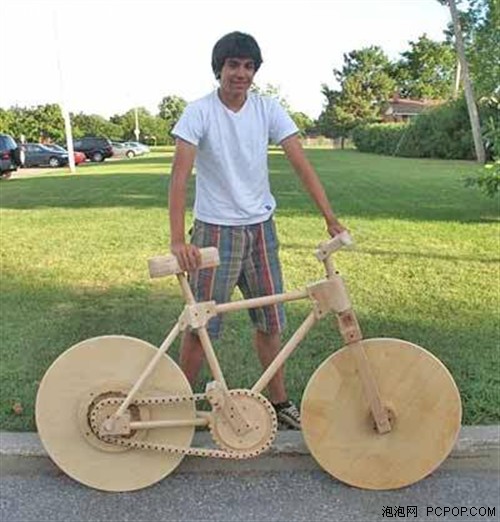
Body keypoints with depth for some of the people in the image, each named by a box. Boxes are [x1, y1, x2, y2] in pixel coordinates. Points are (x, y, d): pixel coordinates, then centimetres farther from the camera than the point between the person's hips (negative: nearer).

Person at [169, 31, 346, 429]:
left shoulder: (268, 109, -1)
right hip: (216, 229, -3)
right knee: (201, 324, 1)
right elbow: (180, 175, -18)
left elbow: (301, 164, -5)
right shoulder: (200, 112, -9)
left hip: (261, 227, 4)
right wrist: (178, 240, -29)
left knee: (270, 321, 12)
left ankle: (279, 401, 29)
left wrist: (331, 219, -13)